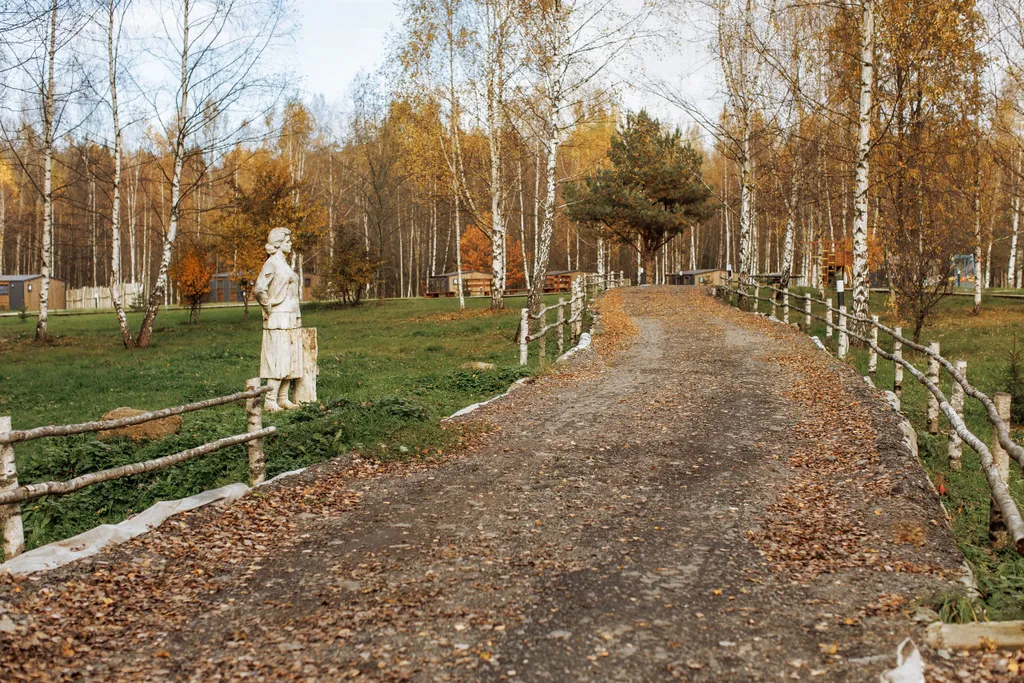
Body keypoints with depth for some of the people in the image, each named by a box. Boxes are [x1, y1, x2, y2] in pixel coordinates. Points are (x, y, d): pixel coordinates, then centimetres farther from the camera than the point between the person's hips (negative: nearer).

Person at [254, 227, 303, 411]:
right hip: (278, 320, -9)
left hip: (291, 320, 9)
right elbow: (258, 290, -23)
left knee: (291, 361, 9)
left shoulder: (284, 264, 17)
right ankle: (270, 401, -6)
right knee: (278, 361, -9)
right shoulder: (271, 263, -11)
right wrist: (269, 311, -14)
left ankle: (283, 399, 15)